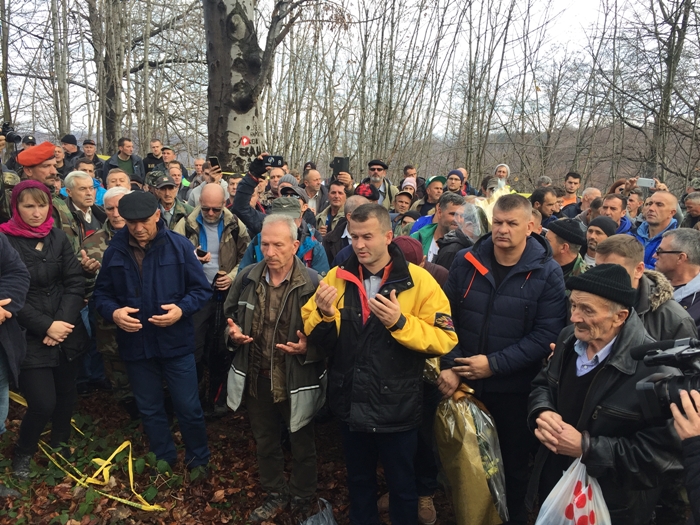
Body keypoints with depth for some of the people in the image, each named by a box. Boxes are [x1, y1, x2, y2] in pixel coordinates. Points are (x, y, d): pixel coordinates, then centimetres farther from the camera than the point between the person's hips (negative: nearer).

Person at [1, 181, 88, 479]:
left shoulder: (58, 237, 5)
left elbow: (75, 283, 1)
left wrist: (62, 323, -12)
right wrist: (46, 326, -16)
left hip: (67, 332, 4)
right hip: (30, 338, -4)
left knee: (66, 393, 14)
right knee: (43, 403, -6)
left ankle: (59, 443, 41)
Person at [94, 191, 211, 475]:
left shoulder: (179, 246, -10)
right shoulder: (114, 250, -2)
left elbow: (202, 290, -6)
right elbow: (102, 293, 6)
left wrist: (181, 309, -23)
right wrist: (113, 312, -15)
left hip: (175, 342, -3)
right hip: (135, 344, 3)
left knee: (189, 408, 8)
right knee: (149, 409, 19)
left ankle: (198, 459, 32)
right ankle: (163, 460, 39)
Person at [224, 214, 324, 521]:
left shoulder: (312, 283, -17)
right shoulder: (247, 277, -2)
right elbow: (228, 315, 12)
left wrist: (308, 348, -31)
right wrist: (232, 332, -8)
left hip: (296, 382, -4)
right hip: (255, 379, 5)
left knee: (301, 446, 18)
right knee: (265, 442, 24)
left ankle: (301, 501, 42)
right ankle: (275, 495, 47)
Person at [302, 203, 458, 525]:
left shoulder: (418, 281, -12)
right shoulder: (337, 278, -2)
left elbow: (444, 340, -15)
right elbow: (315, 338, 0)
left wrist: (400, 322, -29)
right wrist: (323, 314, -22)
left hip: (397, 409, -3)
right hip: (351, 407, 3)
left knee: (402, 485, 20)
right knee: (358, 481, 26)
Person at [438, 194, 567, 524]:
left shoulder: (547, 273, -10)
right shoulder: (466, 261, -3)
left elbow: (545, 335, -14)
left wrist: (495, 364, -19)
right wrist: (449, 364, -12)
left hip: (515, 389, -2)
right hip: (464, 383, 2)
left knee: (514, 464, 17)